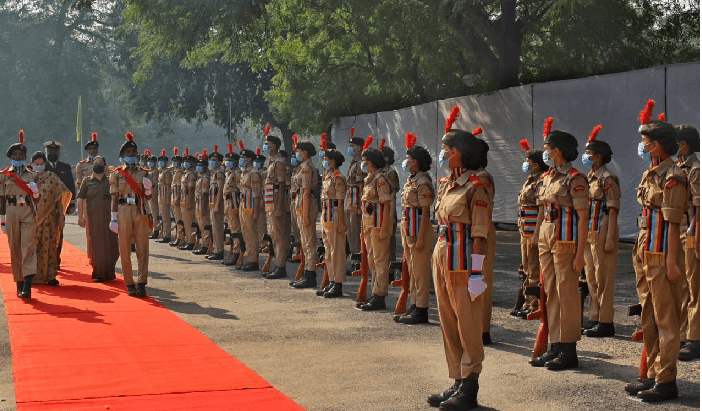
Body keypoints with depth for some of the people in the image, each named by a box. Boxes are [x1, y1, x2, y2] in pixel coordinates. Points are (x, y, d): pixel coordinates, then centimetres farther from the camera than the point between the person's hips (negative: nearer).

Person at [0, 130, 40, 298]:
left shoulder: (33, 176, 8)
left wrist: (35, 192, -10)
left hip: (28, 213, -1)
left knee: (28, 246, -12)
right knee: (14, 248, 4)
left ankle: (27, 285, -18)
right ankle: (19, 283, 14)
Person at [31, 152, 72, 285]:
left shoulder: (52, 178, 6)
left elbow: (59, 197, 4)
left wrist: (61, 216, -3)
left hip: (49, 218, 0)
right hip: (32, 218, 1)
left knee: (50, 245, -3)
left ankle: (50, 275, 1)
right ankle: (33, 276, 7)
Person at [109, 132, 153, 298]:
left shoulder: (144, 173, 8)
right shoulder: (116, 174, 5)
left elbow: (148, 197, 9)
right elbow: (115, 197, 3)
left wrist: (148, 189, -13)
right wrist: (113, 219, -3)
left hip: (141, 213, 1)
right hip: (124, 212, -1)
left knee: (142, 249, -5)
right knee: (125, 250, 2)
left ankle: (141, 283, -4)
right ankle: (130, 284, 10)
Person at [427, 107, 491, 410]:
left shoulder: (476, 187, -13)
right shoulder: (447, 184, 12)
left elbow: (480, 235, -16)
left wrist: (476, 274, -19)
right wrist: (439, 260, 16)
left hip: (462, 259, -9)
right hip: (441, 254, 9)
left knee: (468, 323, -1)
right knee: (448, 321, 13)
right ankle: (457, 383, 23)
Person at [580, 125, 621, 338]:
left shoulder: (608, 179, -12)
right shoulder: (589, 178, 15)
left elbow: (613, 210, -15)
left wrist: (610, 239, -19)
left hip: (602, 232, -9)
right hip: (588, 232, 9)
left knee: (603, 278, -4)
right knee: (591, 277, 13)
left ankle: (606, 322, 1)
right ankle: (595, 318, 22)